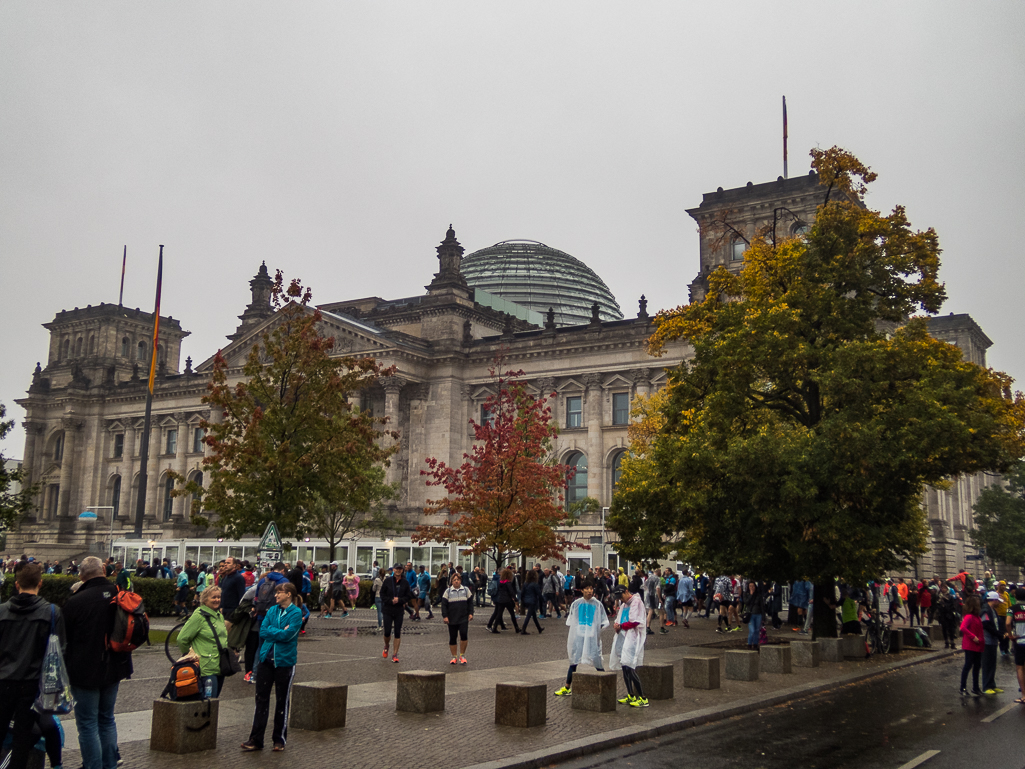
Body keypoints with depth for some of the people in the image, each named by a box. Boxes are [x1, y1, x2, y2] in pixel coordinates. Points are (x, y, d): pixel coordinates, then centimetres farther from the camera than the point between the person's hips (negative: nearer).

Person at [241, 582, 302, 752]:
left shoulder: (296, 613, -8)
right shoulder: (272, 610, 8)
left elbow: (287, 635, -18)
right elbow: (262, 631, -1)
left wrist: (271, 631, -10)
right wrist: (280, 632, -11)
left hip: (285, 661, -4)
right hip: (266, 659, 4)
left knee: (282, 701, 7)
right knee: (261, 699, 4)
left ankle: (280, 739, 18)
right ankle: (256, 739, 9)